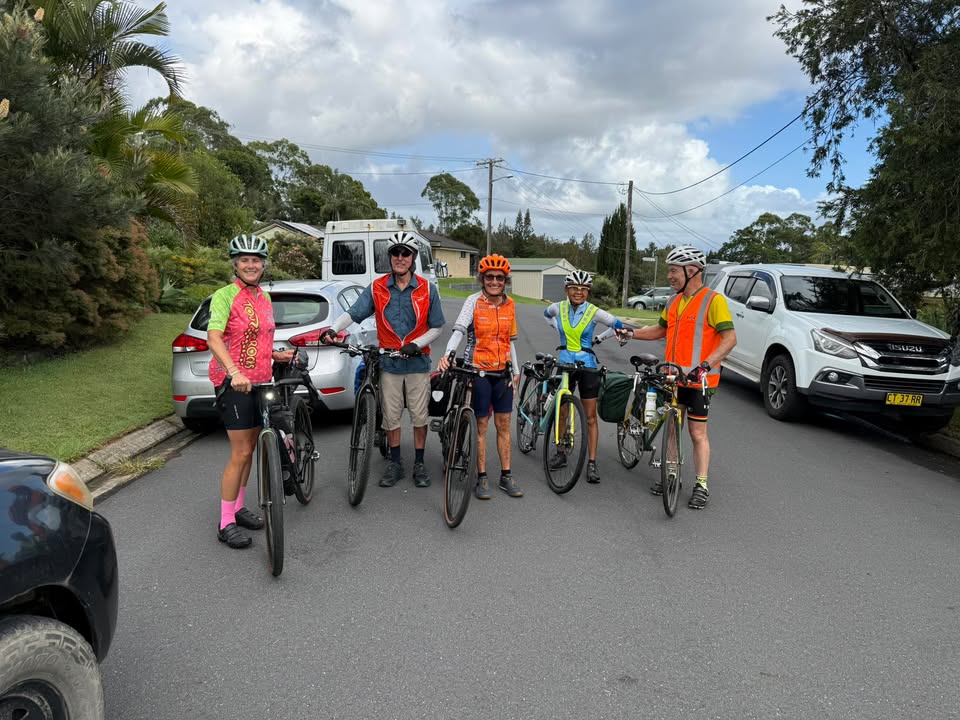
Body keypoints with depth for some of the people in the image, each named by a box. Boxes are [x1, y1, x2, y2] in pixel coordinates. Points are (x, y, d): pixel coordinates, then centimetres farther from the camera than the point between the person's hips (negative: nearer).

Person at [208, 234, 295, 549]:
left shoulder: (263, 297, 12)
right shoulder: (225, 295, -11)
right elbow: (214, 338, -24)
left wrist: (276, 356, 8)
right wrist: (235, 373, -37)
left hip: (259, 381, 8)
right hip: (234, 383, -7)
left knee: (249, 449, 15)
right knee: (241, 453, -6)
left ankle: (239, 508, 30)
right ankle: (226, 524, 5)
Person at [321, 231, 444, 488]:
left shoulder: (427, 290, -3)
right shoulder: (377, 288, -1)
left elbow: (436, 327, 2)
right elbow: (353, 313, -5)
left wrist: (416, 344, -14)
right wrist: (333, 329, -23)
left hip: (417, 363, -1)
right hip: (388, 363, 1)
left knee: (420, 416, 6)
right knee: (391, 416, 9)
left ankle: (419, 464, 21)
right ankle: (395, 464, 23)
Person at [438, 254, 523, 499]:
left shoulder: (509, 304, 6)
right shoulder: (474, 301, -8)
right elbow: (459, 330, -21)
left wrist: (516, 370, 15)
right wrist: (447, 355, -37)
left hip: (502, 372, 4)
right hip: (478, 371, -4)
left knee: (503, 424, 9)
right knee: (481, 425, 3)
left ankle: (506, 476, 19)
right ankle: (482, 478, 14)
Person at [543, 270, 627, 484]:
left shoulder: (594, 312, -8)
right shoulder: (559, 308, -1)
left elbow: (618, 326, 2)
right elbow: (546, 314, 22)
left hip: (587, 366, -2)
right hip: (564, 364, 2)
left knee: (590, 417, 0)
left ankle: (592, 463, 5)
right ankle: (561, 453, 27)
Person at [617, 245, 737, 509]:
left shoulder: (713, 300, -13)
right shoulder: (675, 301, 11)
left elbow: (730, 338, -18)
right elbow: (661, 329, 22)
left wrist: (706, 364, -30)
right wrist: (631, 334, 9)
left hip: (698, 380, -7)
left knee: (698, 433, -2)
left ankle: (701, 486, 5)